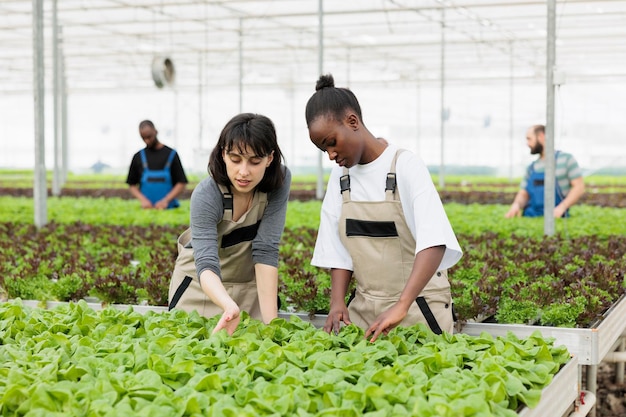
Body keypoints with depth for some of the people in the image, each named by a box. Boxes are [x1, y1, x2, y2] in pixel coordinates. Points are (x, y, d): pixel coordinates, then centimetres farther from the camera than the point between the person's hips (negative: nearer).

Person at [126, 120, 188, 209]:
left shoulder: (171, 154, 5)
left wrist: (166, 200, -12)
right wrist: (142, 199, -7)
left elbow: (182, 183, 1)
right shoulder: (138, 157, 11)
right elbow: (132, 185, 11)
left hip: (169, 208, -1)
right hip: (146, 208, 1)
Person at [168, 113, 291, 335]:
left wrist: (271, 321, -33)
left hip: (251, 284, 2)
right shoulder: (206, 195, -30)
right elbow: (206, 264, -39)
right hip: (201, 285, -2)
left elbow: (265, 251, -25)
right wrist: (230, 307, -60)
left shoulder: (279, 181, -22)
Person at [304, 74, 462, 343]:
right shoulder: (340, 176, 5)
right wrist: (337, 302, -11)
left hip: (418, 308, -5)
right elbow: (338, 250, 5)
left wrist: (400, 307, -36)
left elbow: (435, 243, -26)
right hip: (364, 309, 5)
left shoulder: (405, 167, -14)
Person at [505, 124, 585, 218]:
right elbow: (523, 195, 16)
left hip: (555, 218, -4)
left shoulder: (566, 159, 4)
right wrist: (516, 205, -9)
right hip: (530, 218, 4)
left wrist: (561, 207, -16)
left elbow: (579, 187, -2)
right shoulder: (532, 167, 18)